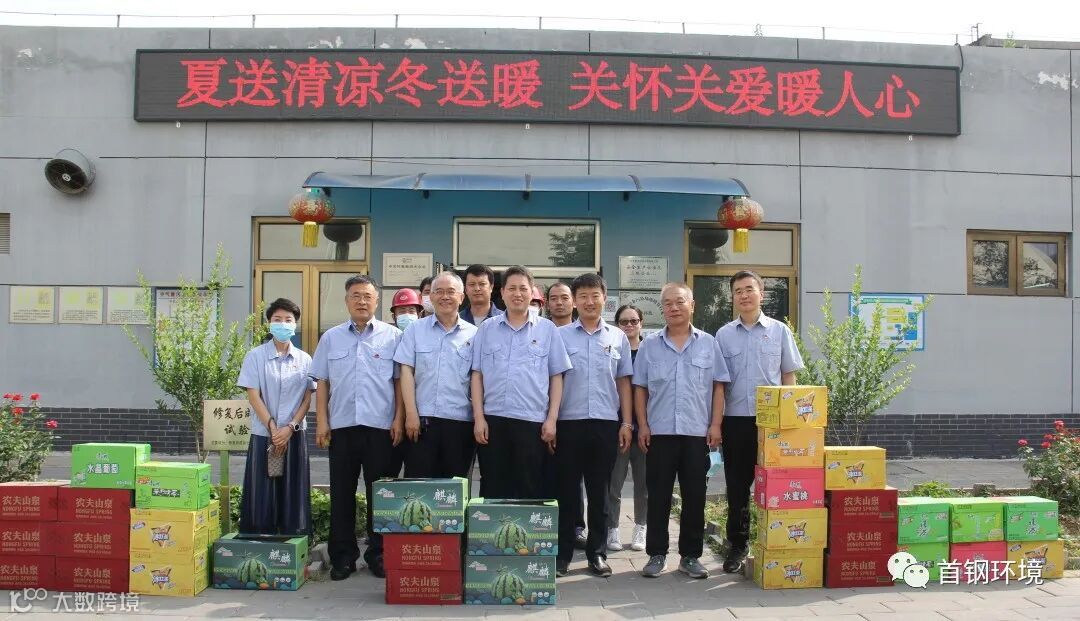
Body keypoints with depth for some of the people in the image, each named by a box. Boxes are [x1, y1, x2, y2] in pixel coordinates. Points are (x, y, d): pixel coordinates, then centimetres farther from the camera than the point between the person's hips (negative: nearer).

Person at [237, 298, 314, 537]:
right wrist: (273, 428, -12)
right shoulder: (255, 356, 1)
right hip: (263, 434, -1)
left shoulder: (304, 360, 6)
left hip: (294, 435, 2)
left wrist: (289, 428, -10)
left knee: (293, 497, 2)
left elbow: (307, 398, 3)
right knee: (261, 498, 0)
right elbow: (253, 396, -4)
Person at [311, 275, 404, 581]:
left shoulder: (393, 336, 5)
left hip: (381, 426, -2)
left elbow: (400, 381, 4)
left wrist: (399, 419, -4)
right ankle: (342, 556, 16)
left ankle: (378, 554, 15)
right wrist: (321, 422, 3)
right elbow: (322, 383, 10)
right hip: (341, 426, 2)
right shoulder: (331, 338, 11)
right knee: (342, 493, 6)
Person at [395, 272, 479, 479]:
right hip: (421, 420, 0)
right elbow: (406, 371, 3)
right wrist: (411, 414, -5)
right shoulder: (416, 330, 9)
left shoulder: (473, 334, 7)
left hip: (460, 421, 0)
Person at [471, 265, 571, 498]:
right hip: (493, 420, 1)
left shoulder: (547, 329, 6)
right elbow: (477, 375, 7)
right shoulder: (487, 328, 9)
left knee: (530, 490, 3)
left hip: (533, 421, -1)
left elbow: (556, 377, 5)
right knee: (492, 488, 6)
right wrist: (478, 417, -1)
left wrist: (552, 419, -2)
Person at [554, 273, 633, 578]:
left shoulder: (618, 337, 9)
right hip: (569, 422, -1)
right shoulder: (560, 336, 3)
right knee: (567, 490, 4)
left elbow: (623, 382, 11)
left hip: (606, 423, 2)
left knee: (599, 491, 8)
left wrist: (626, 422, 5)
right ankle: (563, 553, 13)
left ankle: (597, 553, 18)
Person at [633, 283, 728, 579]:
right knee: (658, 496, 4)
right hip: (659, 432, 0)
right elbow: (640, 388, 7)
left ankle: (691, 556, 16)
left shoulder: (708, 343, 6)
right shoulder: (649, 345, 7)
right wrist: (642, 425, -1)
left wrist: (715, 424, -2)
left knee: (695, 496, 5)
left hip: (698, 432, 0)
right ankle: (656, 554, 14)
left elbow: (718, 387, 6)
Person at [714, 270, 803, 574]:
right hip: (736, 419, 1)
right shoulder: (723, 335, 7)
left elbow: (789, 376, 7)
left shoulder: (780, 331, 5)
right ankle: (737, 546, 17)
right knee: (737, 485, 6)